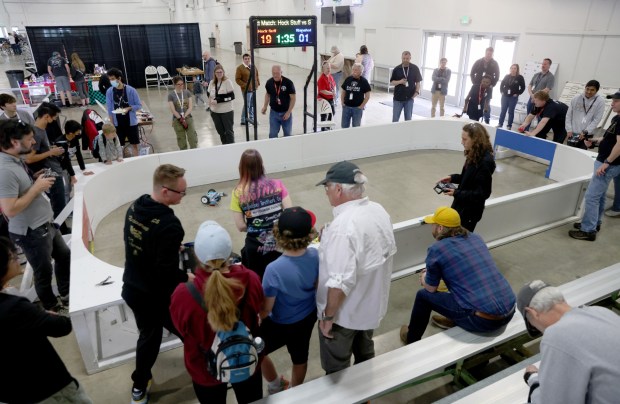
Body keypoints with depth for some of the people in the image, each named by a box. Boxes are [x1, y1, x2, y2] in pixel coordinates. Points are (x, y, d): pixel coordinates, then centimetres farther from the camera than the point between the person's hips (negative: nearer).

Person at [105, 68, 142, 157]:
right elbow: (109, 109, 1)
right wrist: (111, 124, -2)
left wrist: (128, 108, -21)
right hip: (117, 123, 2)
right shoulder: (109, 92, -3)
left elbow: (139, 105, -4)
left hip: (131, 122, -2)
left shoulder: (131, 90, -10)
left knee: (134, 144, 7)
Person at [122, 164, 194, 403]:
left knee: (148, 335, 27)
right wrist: (187, 279, -11)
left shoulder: (135, 207, -5)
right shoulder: (169, 225, -32)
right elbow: (167, 272, -29)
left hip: (132, 289, 7)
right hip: (158, 296, -7)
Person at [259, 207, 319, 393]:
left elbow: (266, 309, -22)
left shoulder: (274, 269, -36)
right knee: (300, 357, 29)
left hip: (283, 325, -4)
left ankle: (276, 385, 48)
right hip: (309, 317, 5)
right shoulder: (315, 255, -22)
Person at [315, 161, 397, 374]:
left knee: (336, 368, 16)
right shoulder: (379, 210, -6)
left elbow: (341, 282, -32)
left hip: (345, 312, -8)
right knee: (365, 352, 31)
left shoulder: (343, 226, -33)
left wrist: (328, 316, -20)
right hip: (372, 304, 8)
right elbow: (389, 251, 9)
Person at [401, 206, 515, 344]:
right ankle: (454, 321, 47)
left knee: (423, 295, 11)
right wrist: (433, 273, 34)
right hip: (510, 311, 7)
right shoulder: (476, 238, 11)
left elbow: (431, 289, 6)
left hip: (483, 320, -7)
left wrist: (425, 278, 28)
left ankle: (412, 340, 32)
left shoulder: (436, 249, -7)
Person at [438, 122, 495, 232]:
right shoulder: (474, 155, 1)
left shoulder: (485, 162, -26)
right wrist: (452, 178, 0)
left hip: (470, 211, -8)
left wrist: (456, 193, -25)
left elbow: (483, 193, -23)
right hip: (461, 205, 8)